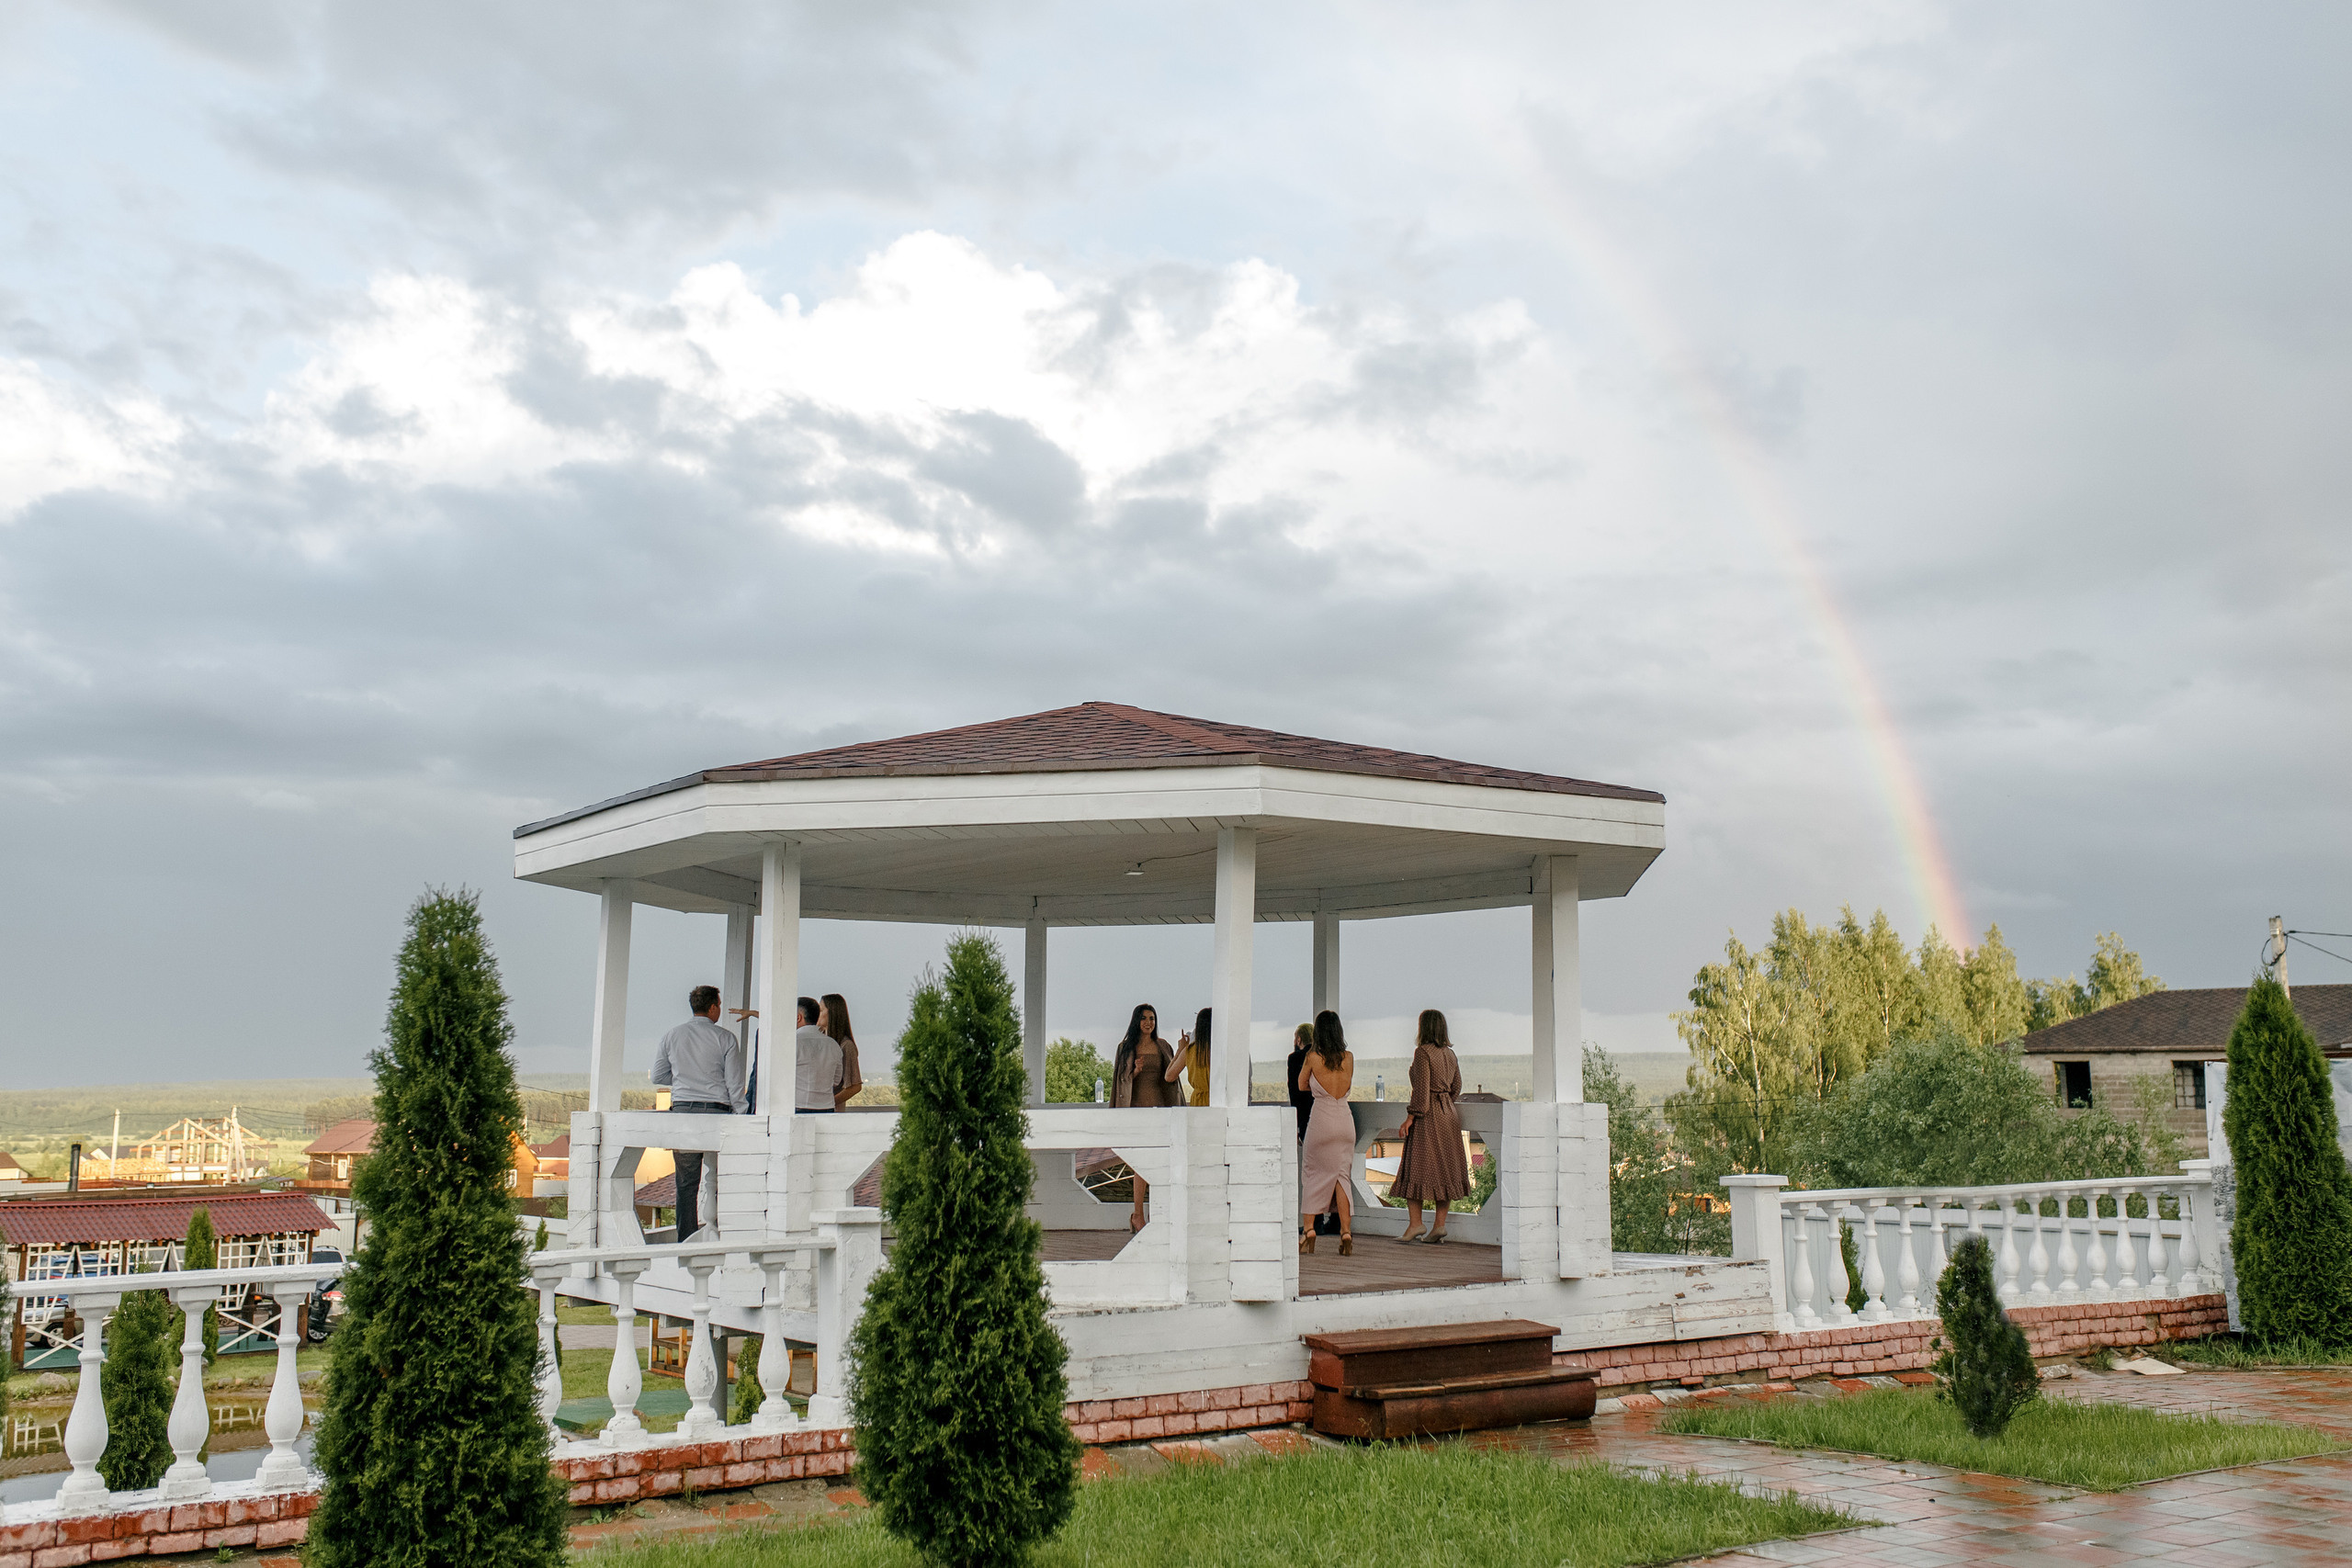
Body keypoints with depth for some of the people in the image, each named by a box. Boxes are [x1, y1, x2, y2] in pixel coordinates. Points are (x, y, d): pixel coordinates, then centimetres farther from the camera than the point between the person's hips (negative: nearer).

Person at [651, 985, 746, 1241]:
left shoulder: (671, 1036, 8)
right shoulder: (726, 1038, -1)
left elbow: (658, 1076, 13)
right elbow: (735, 1083, -3)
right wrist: (741, 1115, 2)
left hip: (682, 1111, 3)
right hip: (717, 1111, -3)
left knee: (686, 1183, 5)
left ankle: (686, 1240, 5)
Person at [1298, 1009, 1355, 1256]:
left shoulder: (1312, 1057, -8)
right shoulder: (1349, 1057, 0)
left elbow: (1302, 1086, 8)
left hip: (1321, 1120, -3)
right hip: (1345, 1119, 3)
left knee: (1313, 1173, 10)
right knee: (1342, 1175, 7)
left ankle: (1308, 1229, 7)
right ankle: (1346, 1232, -1)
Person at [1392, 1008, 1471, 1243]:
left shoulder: (1423, 1052, -12)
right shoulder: (1450, 1053, 11)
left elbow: (1421, 1088, -17)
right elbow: (1457, 1087, 16)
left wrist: (1411, 1116, -13)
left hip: (1427, 1115, -8)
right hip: (1448, 1114, 8)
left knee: (1416, 1167, -3)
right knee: (1444, 1169, 7)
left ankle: (1415, 1224, -6)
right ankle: (1440, 1224, 7)